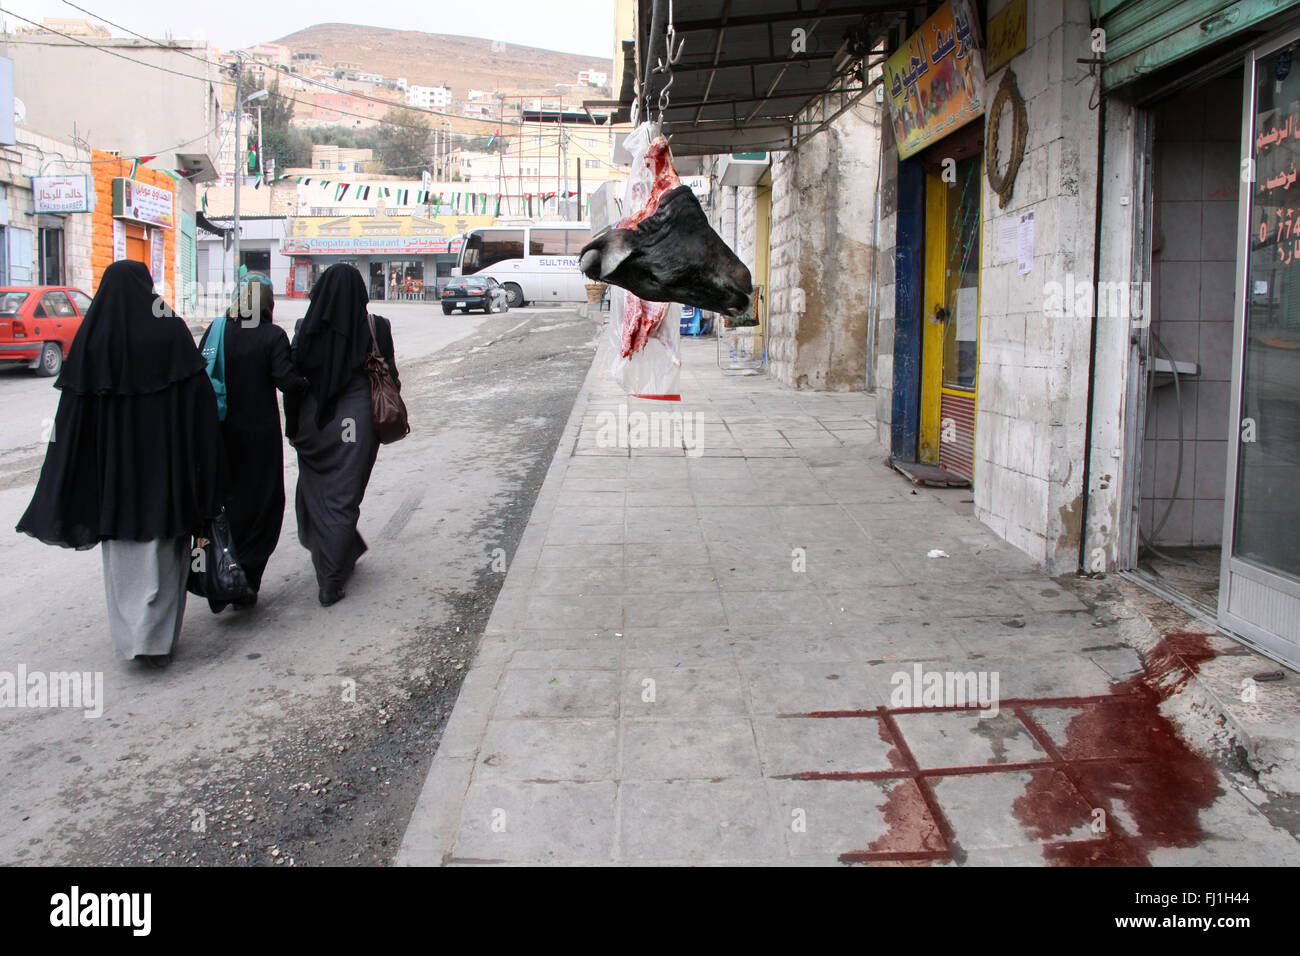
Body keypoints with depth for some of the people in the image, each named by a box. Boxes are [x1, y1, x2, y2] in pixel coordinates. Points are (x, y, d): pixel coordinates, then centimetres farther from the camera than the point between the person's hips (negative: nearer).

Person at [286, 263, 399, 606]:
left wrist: (293, 427, 7)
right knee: (343, 498, 5)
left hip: (313, 423, 1)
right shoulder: (375, 328, -7)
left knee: (315, 493, 20)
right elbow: (389, 378, -3)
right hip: (358, 423, -1)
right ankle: (331, 582, 5)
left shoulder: (307, 329, -5)